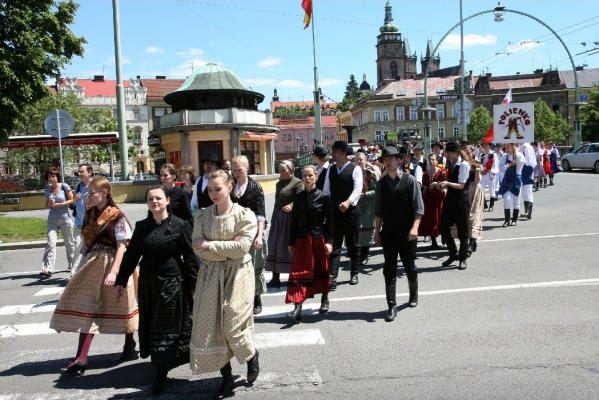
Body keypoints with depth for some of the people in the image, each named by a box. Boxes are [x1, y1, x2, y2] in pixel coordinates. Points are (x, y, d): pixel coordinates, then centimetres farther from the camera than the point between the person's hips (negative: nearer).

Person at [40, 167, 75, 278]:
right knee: (51, 243, -10)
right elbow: (47, 206, 17)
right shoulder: (48, 191, 9)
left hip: (65, 219, -3)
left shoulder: (64, 186, -3)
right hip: (52, 220, 3)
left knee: (69, 243, 8)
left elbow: (72, 200, -5)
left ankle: (71, 265, 24)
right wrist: (50, 204, -6)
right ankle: (48, 269, -16)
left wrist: (59, 204, -13)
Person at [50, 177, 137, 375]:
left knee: (120, 307, 9)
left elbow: (122, 246, -16)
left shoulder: (117, 216, -12)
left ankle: (129, 344, 31)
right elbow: (87, 243, 16)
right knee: (86, 308, 2)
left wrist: (113, 271, -24)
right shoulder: (90, 215, 10)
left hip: (110, 264, -7)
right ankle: (81, 359, 3)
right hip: (92, 265, 7)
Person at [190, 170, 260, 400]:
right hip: (210, 275, 4)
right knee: (211, 326, 3)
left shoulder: (245, 215, -5)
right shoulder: (202, 217, 4)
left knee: (234, 324, -8)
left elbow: (242, 247, -17)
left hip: (237, 274, -3)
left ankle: (252, 356, 27)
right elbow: (198, 249, -6)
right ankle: (227, 377, 20)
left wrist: (210, 245, -14)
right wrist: (228, 248, -14)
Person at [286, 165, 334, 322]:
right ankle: (297, 308, -8)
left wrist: (329, 241, -10)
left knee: (322, 270, 13)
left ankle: (324, 300, 34)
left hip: (319, 238, -2)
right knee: (299, 272, -5)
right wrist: (291, 242, 6)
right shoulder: (299, 197, 4)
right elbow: (295, 221, 7)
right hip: (302, 239, 2)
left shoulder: (324, 197, -5)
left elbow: (330, 221, -4)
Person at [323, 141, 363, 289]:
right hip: (334, 212, 4)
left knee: (352, 244, 10)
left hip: (351, 211, -3)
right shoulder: (330, 170, 10)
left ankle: (354, 274, 26)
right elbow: (326, 190, 11)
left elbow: (358, 189, -16)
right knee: (334, 245, -2)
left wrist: (348, 202, -32)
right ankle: (332, 278, -6)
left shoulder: (355, 169, -6)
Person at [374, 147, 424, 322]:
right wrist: (377, 232, 6)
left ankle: (413, 295, 38)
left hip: (407, 233, -2)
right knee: (389, 269, 0)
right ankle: (392, 306, 4)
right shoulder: (381, 184, 6)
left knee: (410, 266, 13)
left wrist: (415, 228, -16)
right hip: (388, 232, 2)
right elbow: (378, 211, 10)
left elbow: (419, 207, -6)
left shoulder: (409, 180, -4)